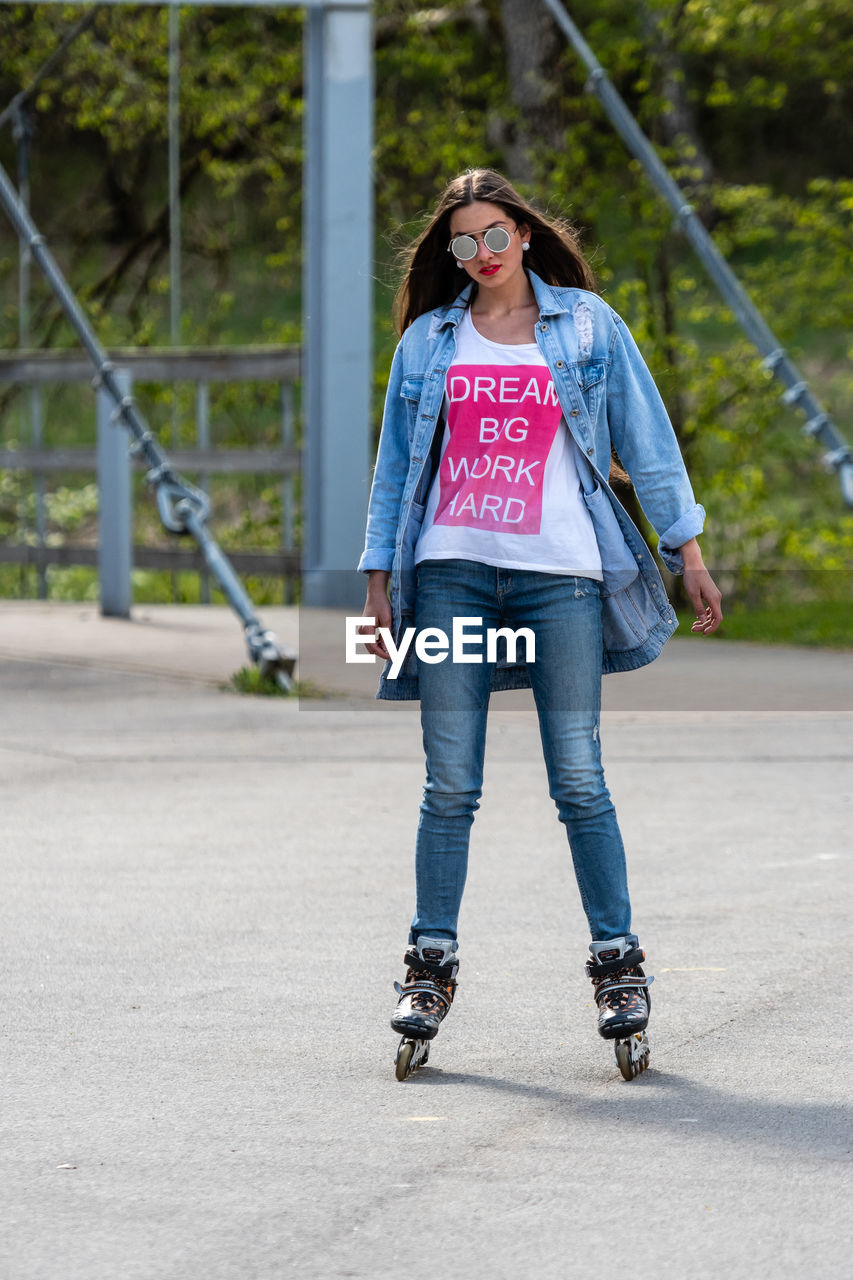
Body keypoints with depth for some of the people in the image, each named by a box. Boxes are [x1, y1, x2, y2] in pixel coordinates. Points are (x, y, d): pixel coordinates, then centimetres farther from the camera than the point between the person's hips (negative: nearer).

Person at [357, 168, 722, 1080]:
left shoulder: (587, 327, 8)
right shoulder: (428, 341, 12)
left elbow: (645, 441, 10)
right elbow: (396, 463, 17)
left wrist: (686, 549, 5)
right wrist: (380, 578, 11)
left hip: (560, 572, -1)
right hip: (451, 571, 1)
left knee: (579, 780, -4)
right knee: (449, 785, -1)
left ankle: (618, 963, 4)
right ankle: (431, 965, 6)